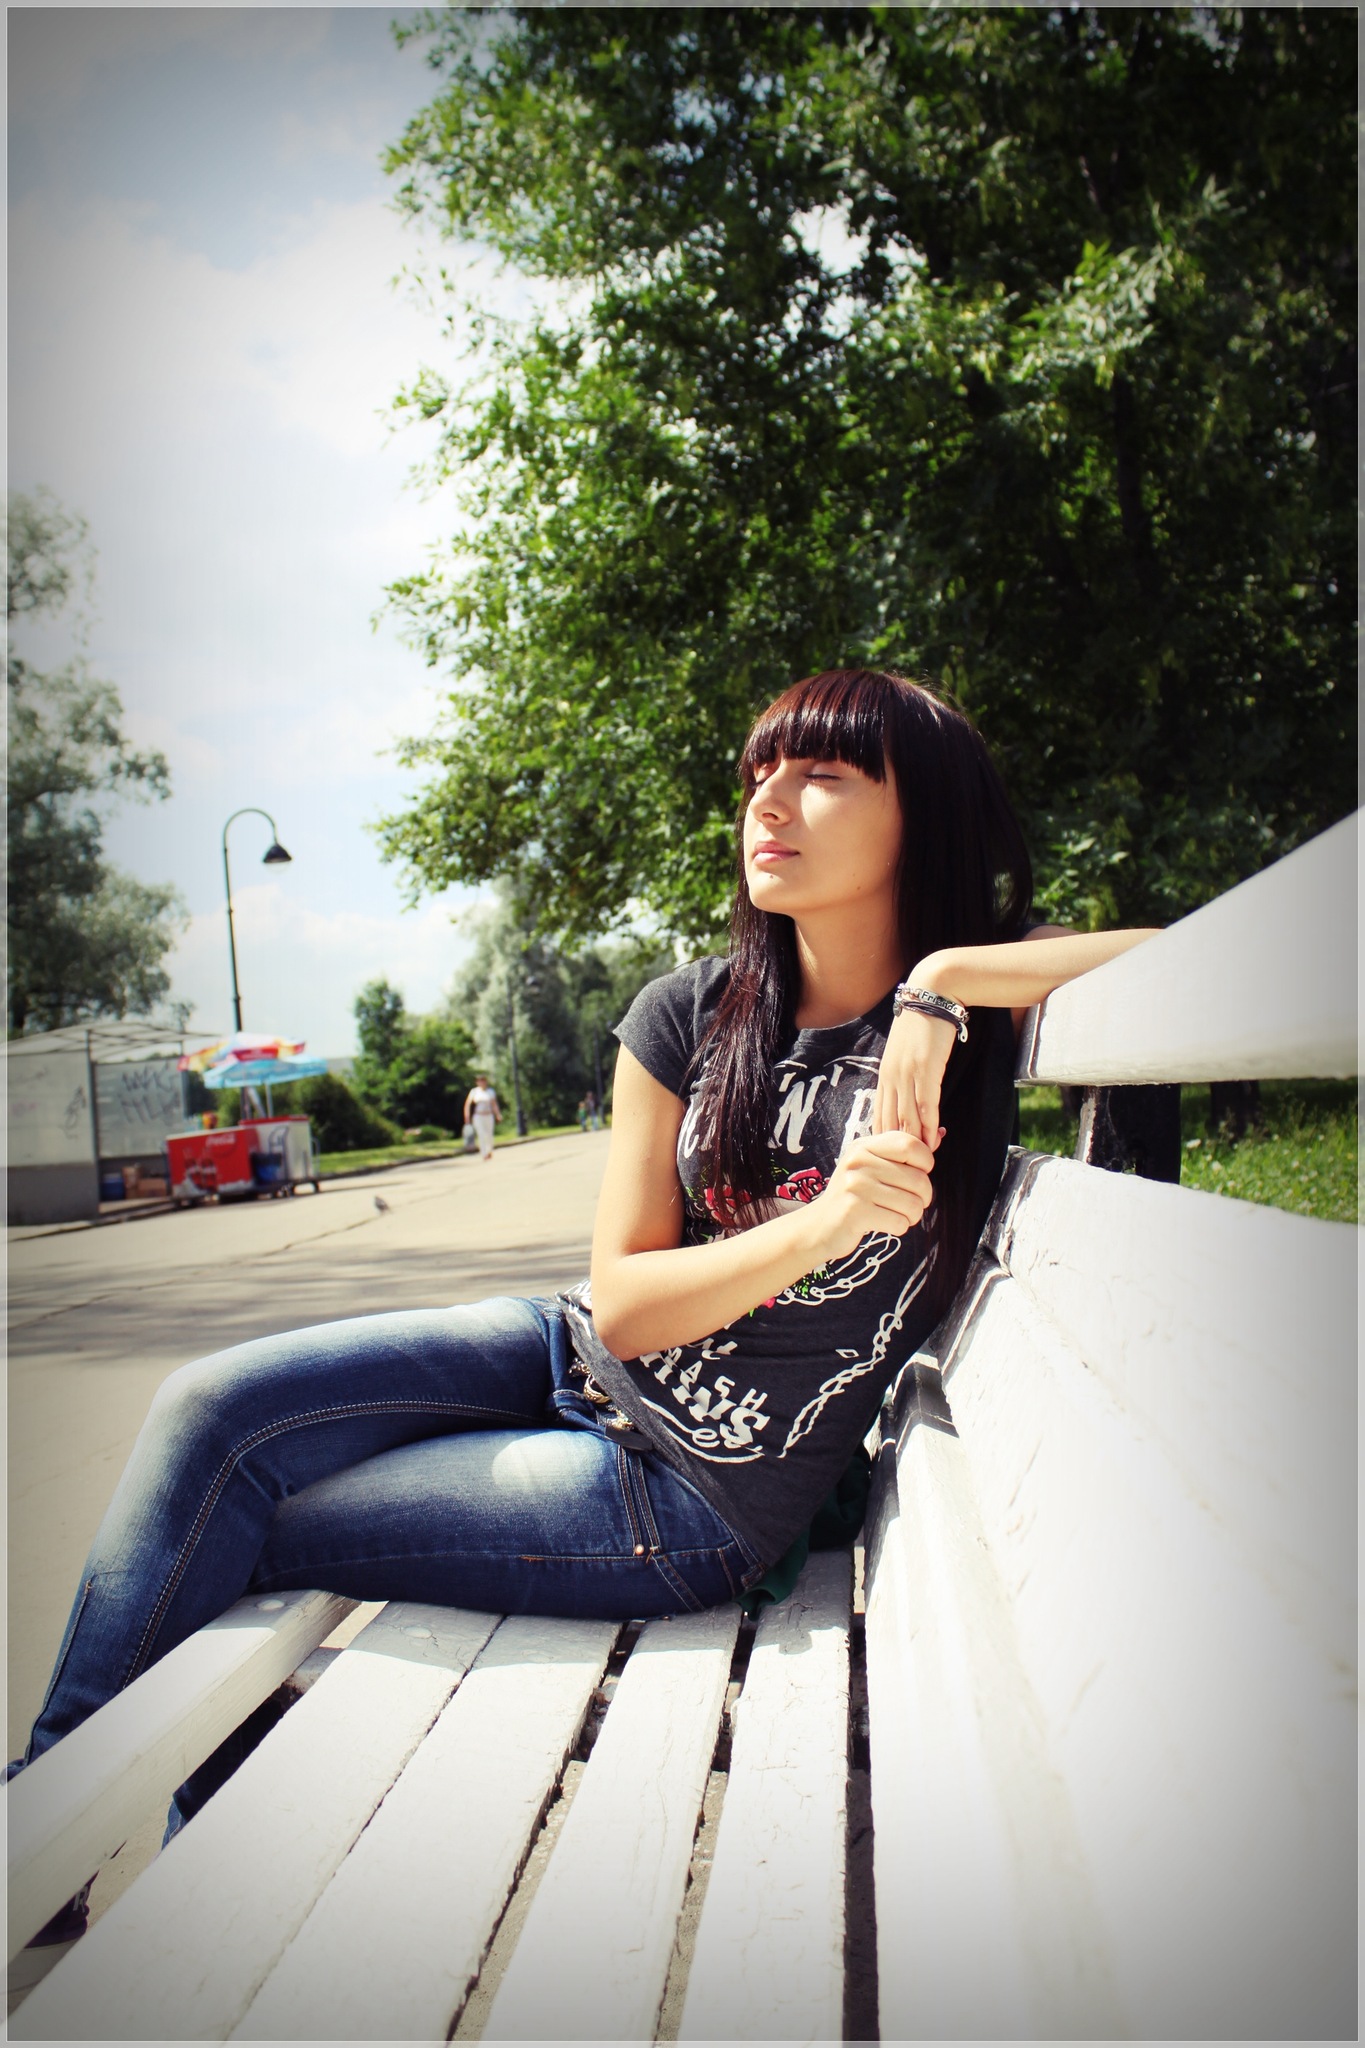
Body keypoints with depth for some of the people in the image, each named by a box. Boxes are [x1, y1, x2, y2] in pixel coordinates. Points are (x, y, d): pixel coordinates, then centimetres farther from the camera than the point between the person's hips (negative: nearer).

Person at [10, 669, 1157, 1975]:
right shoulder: (690, 1017, -4)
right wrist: (820, 1224, -23)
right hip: (576, 1360, 5)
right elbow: (622, 1300, -8)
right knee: (212, 1412, -12)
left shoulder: (978, 1006, -14)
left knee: (237, 1529, -5)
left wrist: (946, 980, -32)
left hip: (692, 1500, -5)